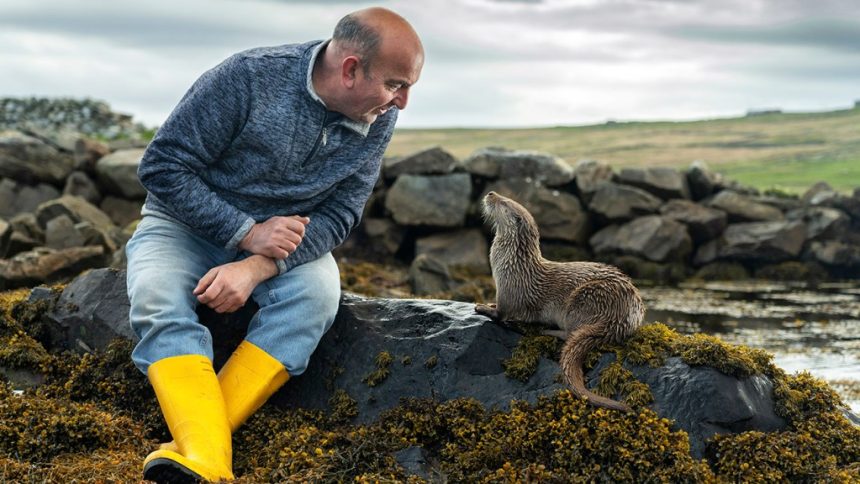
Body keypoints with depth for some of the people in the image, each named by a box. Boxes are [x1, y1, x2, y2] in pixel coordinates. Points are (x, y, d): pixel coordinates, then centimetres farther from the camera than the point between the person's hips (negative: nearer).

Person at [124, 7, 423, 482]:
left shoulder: (378, 121, -10)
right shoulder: (248, 77, -23)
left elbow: (338, 215, -10)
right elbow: (163, 166, -18)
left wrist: (256, 268, -27)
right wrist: (247, 233, -26)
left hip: (283, 233, 2)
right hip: (187, 223, -2)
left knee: (317, 292, -30)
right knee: (157, 300, -32)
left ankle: (193, 441, -35)